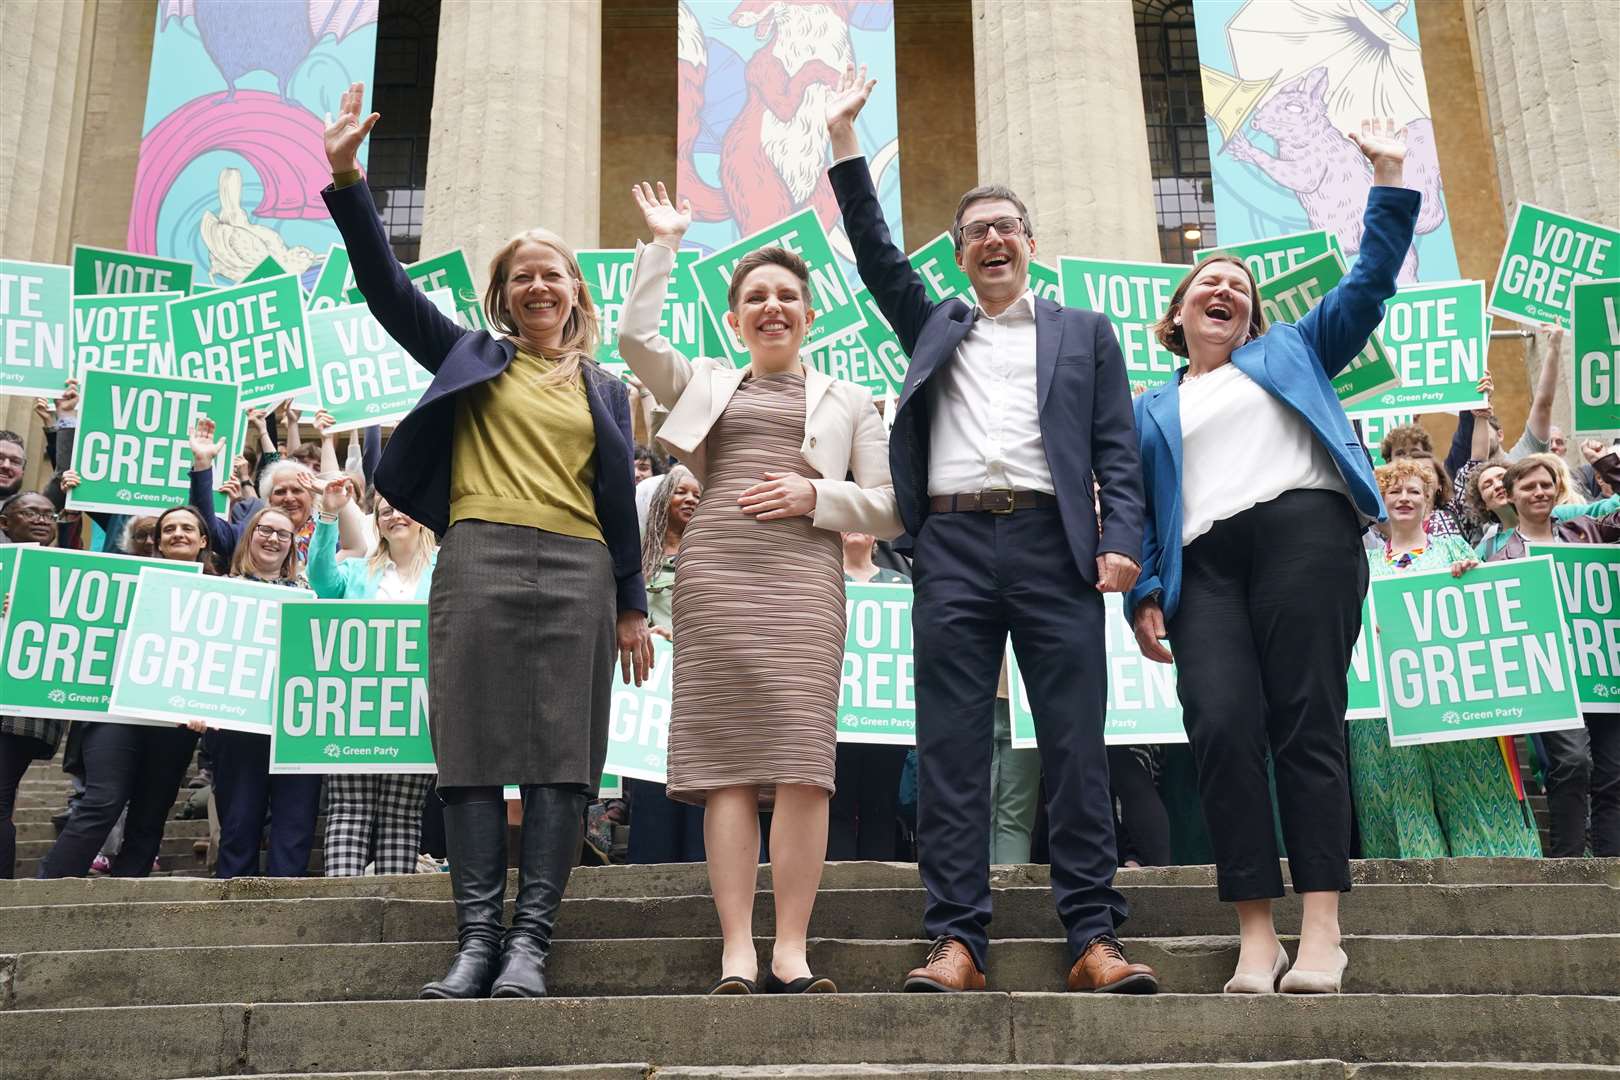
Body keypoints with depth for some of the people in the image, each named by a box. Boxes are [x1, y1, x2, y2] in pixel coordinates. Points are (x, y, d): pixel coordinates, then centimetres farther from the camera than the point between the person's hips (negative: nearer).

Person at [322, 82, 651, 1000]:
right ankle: (478, 936, 0)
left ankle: (532, 942, -4)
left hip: (577, 574, 1)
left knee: (561, 754, -6)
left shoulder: (604, 389, 20)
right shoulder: (471, 356, 17)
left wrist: (633, 606, 11)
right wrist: (347, 181, -4)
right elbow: (388, 287, 7)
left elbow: (620, 503, 17)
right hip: (479, 559, -1)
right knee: (476, 749, -4)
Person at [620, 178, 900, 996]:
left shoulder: (848, 401, 21)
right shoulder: (705, 383, 23)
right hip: (716, 573, 0)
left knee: (802, 761, -11)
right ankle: (736, 955, -5)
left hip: (805, 576, 0)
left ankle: (791, 953, -7)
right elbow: (635, 337, 7)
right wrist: (664, 242, 15)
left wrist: (817, 495, -4)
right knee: (727, 761, -6)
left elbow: (887, 508, 14)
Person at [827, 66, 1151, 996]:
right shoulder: (934, 328, 24)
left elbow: (1118, 450, 10)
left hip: (1054, 545, -1)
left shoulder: (1084, 333, 18)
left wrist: (1122, 541, -5)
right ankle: (958, 941, -2)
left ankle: (1095, 939, -1)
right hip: (953, 546, 2)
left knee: (1076, 743, -4)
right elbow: (877, 252, 17)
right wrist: (845, 137, 13)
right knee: (951, 746, -3)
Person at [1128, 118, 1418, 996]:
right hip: (1206, 563, 2)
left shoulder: (1291, 350, 25)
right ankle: (1256, 935, -13)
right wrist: (1144, 593, 3)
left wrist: (1388, 176, 15)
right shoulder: (1151, 411, 26)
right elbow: (1140, 510, 17)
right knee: (1222, 729, -16)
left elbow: (1370, 280, 20)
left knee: (1306, 723, -10)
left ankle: (1322, 931, -10)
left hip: (1302, 528, -1)